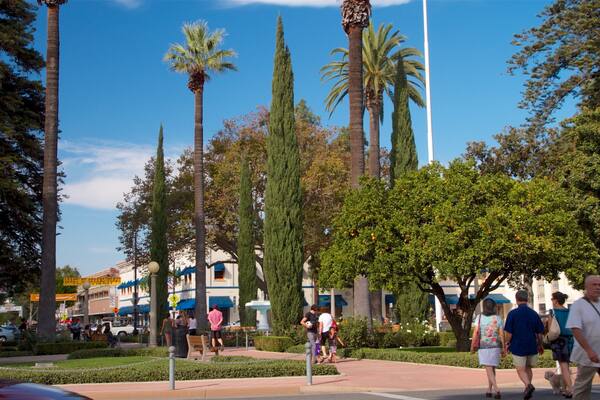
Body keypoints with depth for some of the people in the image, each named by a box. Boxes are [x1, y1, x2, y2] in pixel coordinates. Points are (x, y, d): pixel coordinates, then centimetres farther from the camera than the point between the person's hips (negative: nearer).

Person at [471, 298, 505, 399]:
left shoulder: (480, 317, -6)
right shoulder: (498, 318, -2)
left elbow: (476, 332, -11)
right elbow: (501, 334, -6)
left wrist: (472, 346, -4)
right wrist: (503, 348, 1)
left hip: (483, 347, -2)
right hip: (495, 346, 2)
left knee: (489, 370, -3)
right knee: (492, 368, 18)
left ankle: (496, 390, -21)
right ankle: (489, 390, 22)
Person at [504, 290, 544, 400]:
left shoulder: (512, 313, -10)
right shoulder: (534, 314, 1)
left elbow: (508, 333, -10)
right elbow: (539, 333, 6)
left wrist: (507, 343, 7)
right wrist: (540, 345, 20)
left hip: (518, 346, -4)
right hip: (532, 346, 4)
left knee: (521, 370, 2)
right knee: (528, 368, 19)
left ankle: (528, 385, -23)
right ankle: (528, 389, 22)